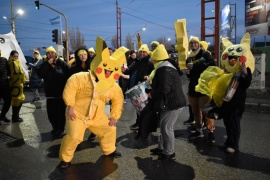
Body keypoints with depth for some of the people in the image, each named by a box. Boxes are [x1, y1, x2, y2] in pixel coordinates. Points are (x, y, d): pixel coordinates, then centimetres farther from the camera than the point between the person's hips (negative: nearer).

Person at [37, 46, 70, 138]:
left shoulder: (61, 64, -3)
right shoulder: (45, 65, 6)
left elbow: (69, 72, -15)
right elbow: (40, 74, -11)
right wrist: (47, 63, -15)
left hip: (61, 92, -4)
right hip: (50, 93, 4)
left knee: (61, 112, 1)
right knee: (51, 113, 9)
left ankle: (61, 129, 18)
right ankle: (55, 128, 30)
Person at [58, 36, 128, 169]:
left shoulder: (114, 86, -3)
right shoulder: (82, 78, -20)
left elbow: (118, 100, 8)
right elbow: (70, 87, -25)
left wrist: (114, 116, 4)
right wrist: (70, 106, -25)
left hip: (97, 116, 5)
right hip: (77, 114, -5)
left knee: (110, 130, 10)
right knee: (73, 137, -17)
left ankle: (109, 150, 36)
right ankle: (65, 159, 9)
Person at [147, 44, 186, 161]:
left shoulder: (165, 70, -21)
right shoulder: (165, 68, 15)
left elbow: (164, 89, -30)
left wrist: (152, 94, -16)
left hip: (172, 104, -11)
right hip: (170, 102, 11)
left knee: (167, 127, 0)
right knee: (163, 126, 18)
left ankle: (169, 153, 14)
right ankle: (161, 148, 32)